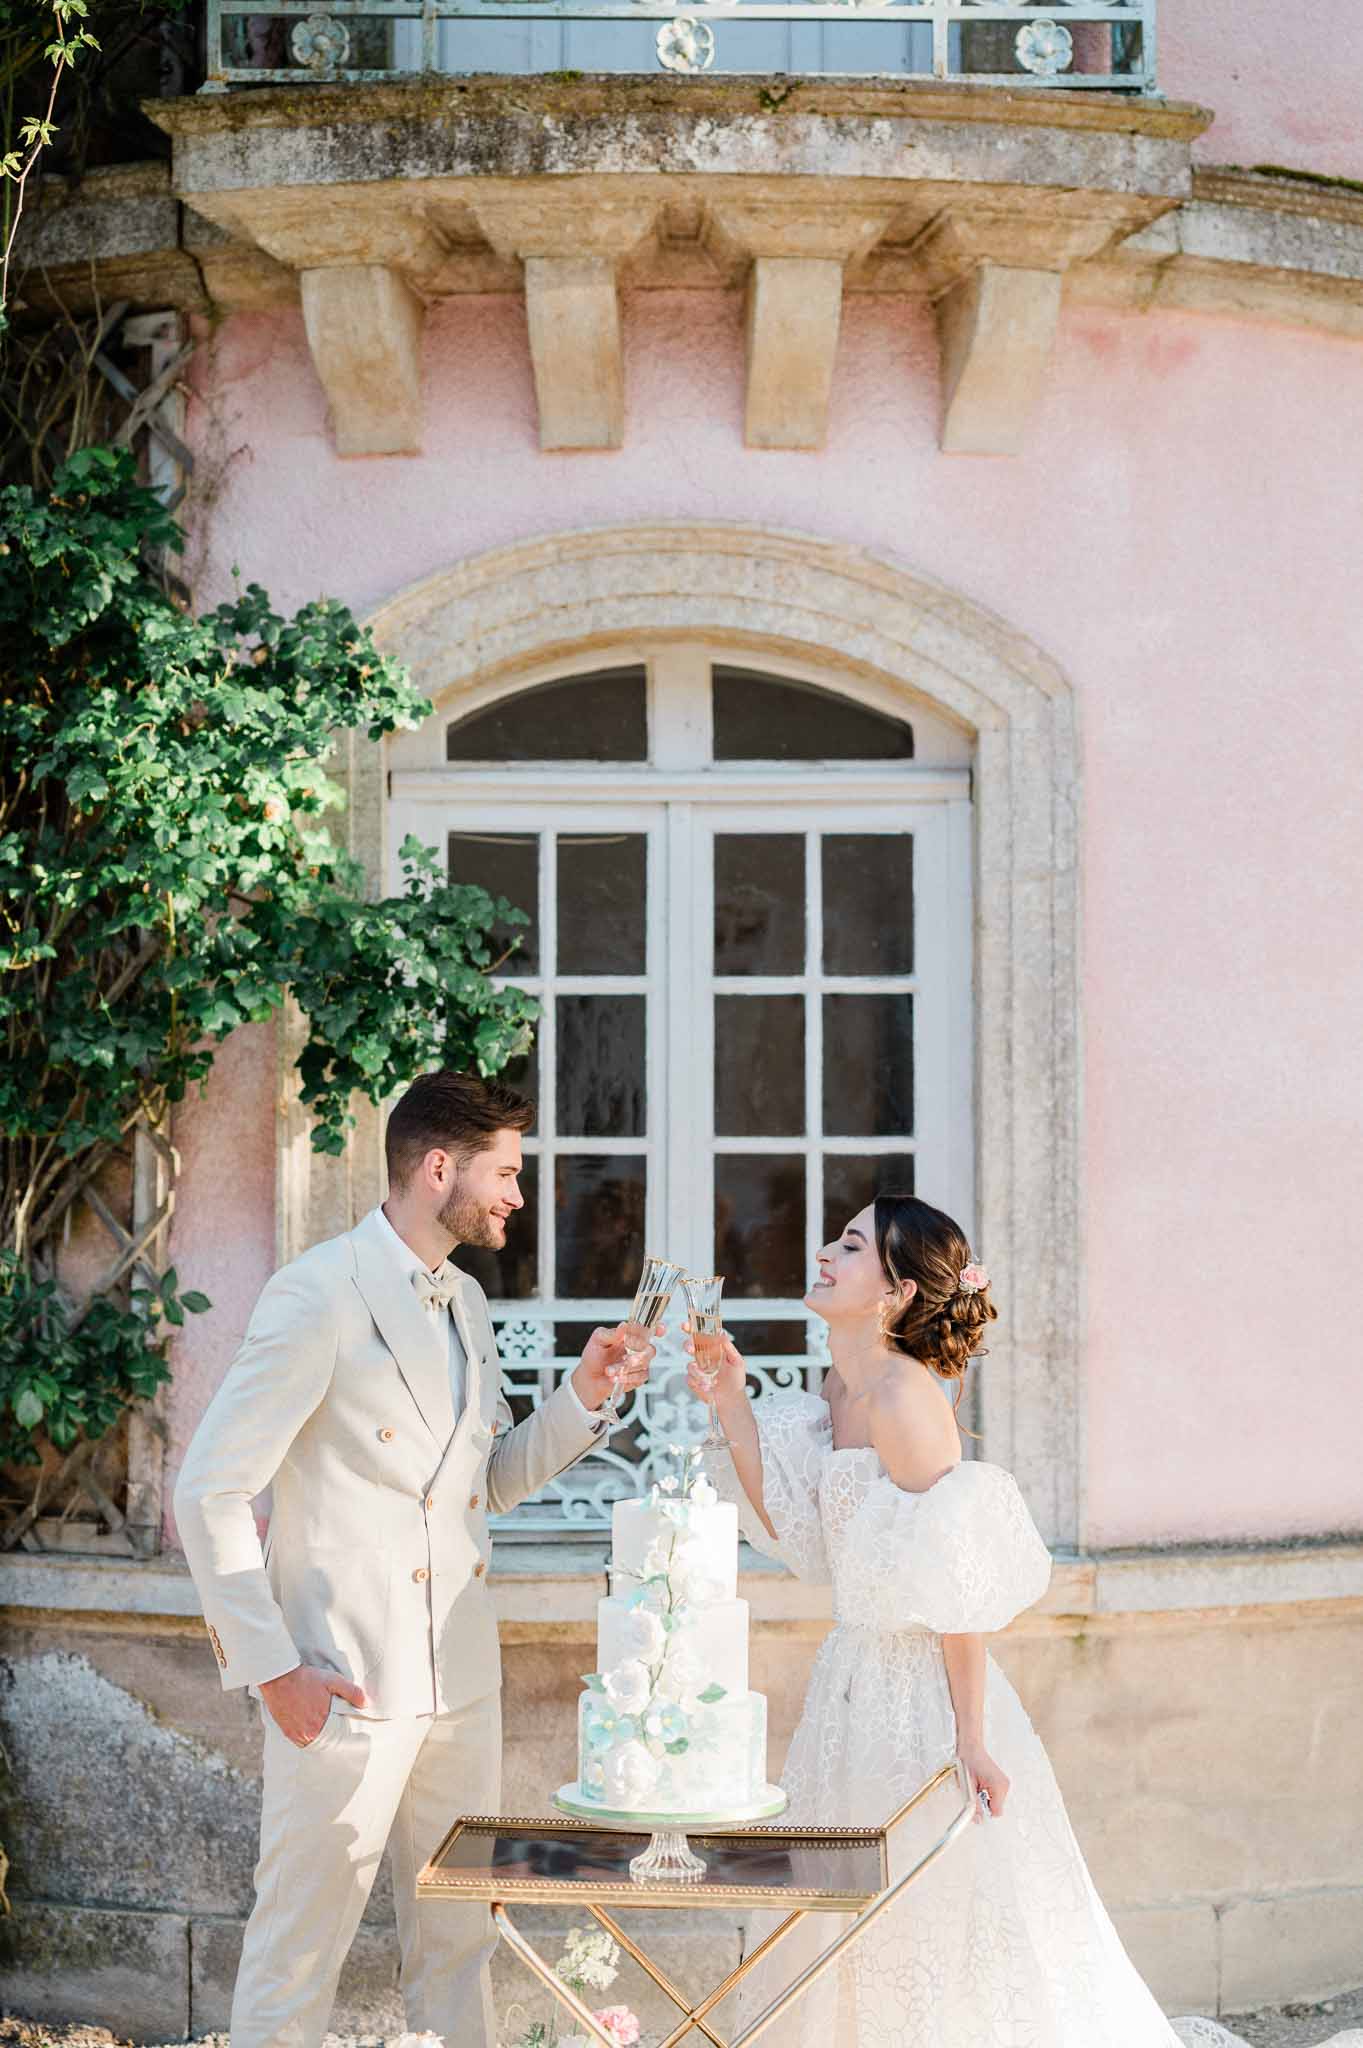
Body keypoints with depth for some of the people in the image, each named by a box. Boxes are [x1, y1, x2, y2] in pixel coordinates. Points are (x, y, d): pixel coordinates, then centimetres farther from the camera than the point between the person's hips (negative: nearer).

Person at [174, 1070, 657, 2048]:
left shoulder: (465, 1302, 13)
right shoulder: (321, 1295, -13)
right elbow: (210, 1491, -14)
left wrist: (583, 1395, 5)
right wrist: (270, 1667, -15)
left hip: (460, 1678, 8)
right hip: (345, 1679, -8)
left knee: (459, 1938, 15)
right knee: (301, 1943, 0)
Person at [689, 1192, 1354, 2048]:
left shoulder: (904, 1395, -20)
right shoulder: (841, 1390, 7)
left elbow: (956, 1581, -22)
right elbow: (791, 1528, 8)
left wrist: (971, 1736, -22)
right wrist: (732, 1407, 0)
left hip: (923, 1689, -9)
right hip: (858, 1681, 9)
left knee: (941, 1930, 2)